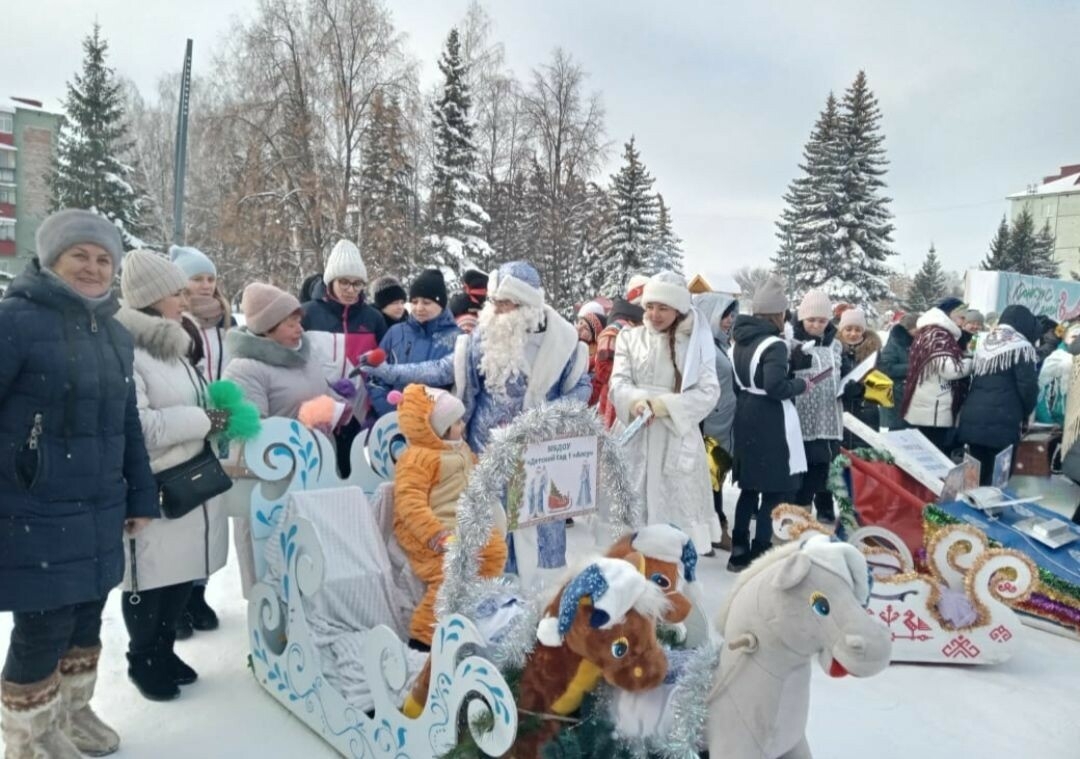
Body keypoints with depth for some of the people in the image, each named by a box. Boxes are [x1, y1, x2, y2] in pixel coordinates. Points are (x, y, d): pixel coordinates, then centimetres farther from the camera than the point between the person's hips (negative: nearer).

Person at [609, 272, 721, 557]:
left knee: (677, 501, 0)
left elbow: (709, 392, -6)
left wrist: (663, 404, -18)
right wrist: (636, 402, -23)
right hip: (635, 436, 1)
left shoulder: (696, 342, 3)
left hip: (678, 436, -1)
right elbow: (618, 383, -1)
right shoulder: (630, 338, 6)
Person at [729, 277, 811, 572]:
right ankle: (760, 554, 3)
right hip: (771, 422, -9)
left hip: (746, 417, 9)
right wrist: (801, 385, -9)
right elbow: (775, 386, -24)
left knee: (750, 486, 16)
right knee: (777, 490, 1)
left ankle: (739, 551, 22)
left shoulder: (740, 341, 8)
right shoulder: (774, 344, -17)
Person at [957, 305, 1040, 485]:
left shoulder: (984, 342, 17)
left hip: (972, 418, 6)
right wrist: (1025, 414, 8)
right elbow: (1028, 386, -8)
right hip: (1002, 423, -6)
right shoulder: (1022, 347, -4)